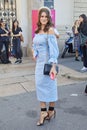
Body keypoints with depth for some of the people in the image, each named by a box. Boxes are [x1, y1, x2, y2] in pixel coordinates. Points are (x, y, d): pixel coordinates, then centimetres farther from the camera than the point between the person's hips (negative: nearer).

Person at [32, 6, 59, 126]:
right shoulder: (38, 30, 9)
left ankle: (51, 110, 25)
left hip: (48, 62, -7)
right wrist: (35, 54, -2)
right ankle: (43, 112, 18)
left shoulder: (50, 30, -12)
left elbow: (53, 48, -18)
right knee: (40, 86, 7)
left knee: (50, 86, 6)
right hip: (39, 62, 7)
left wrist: (53, 66, -24)